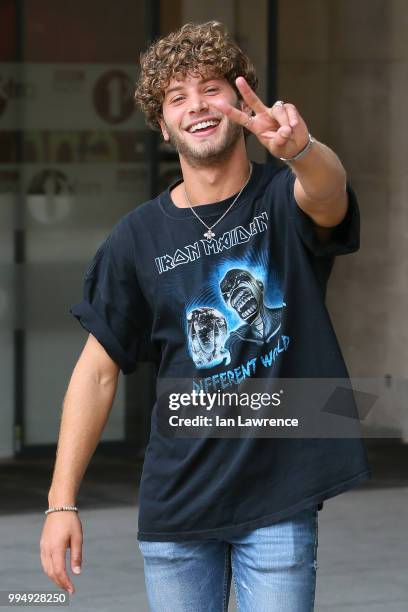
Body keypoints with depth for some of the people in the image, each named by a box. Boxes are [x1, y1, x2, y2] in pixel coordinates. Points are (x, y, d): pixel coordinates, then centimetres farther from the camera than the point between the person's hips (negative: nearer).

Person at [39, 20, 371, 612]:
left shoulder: (284, 199, -3)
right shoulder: (138, 237, 2)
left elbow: (328, 188, -28)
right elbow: (97, 370, 5)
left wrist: (299, 148, -54)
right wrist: (62, 501, -2)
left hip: (280, 495, -2)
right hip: (178, 496, 2)